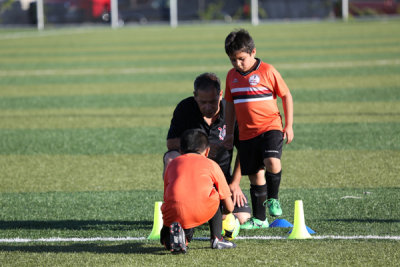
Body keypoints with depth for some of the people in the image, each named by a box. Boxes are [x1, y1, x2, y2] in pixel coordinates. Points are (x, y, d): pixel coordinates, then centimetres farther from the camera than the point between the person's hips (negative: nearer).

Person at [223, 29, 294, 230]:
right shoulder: (232, 76, 8)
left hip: (270, 127, -4)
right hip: (246, 134, 4)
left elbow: (286, 96, 1)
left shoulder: (267, 72, -6)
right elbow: (230, 104, 18)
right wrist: (229, 132, 16)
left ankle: (272, 199, -1)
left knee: (272, 163, -27)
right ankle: (259, 219, 14)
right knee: (255, 175, 6)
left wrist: (289, 125, -2)